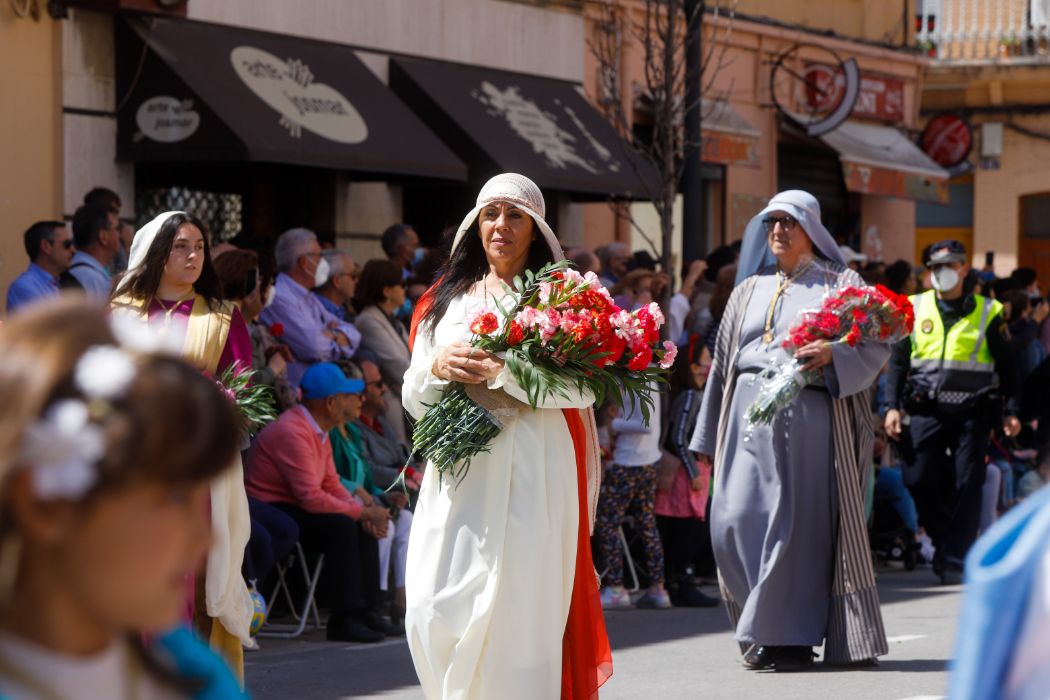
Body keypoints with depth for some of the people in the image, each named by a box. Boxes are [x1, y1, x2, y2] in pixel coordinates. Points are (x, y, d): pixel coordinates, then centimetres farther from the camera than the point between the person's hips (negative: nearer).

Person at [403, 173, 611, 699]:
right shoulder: (446, 301, 18)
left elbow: (583, 387, -8)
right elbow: (413, 399, 15)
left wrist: (503, 374, -17)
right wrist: (437, 368, -6)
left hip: (530, 473, -4)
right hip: (459, 475, 4)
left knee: (518, 612, -8)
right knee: (435, 613, -5)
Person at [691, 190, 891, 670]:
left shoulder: (840, 285, 8)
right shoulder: (750, 289, 21)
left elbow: (876, 346, -2)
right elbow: (723, 361, 20)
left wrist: (832, 354, -22)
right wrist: (707, 437, 15)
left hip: (809, 416, -4)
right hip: (750, 413, 4)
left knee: (798, 526, -5)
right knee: (735, 521, -5)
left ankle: (791, 637, 2)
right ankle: (765, 624, 9)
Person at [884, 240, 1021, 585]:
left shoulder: (987, 312, 6)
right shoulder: (914, 309, 9)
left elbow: (1005, 365, 9)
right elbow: (898, 361, 10)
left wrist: (1010, 411, 1)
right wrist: (893, 406, 0)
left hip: (972, 410, -1)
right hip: (927, 409, 1)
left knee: (966, 485, -3)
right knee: (919, 479, -6)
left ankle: (956, 560, 4)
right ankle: (945, 540, 17)